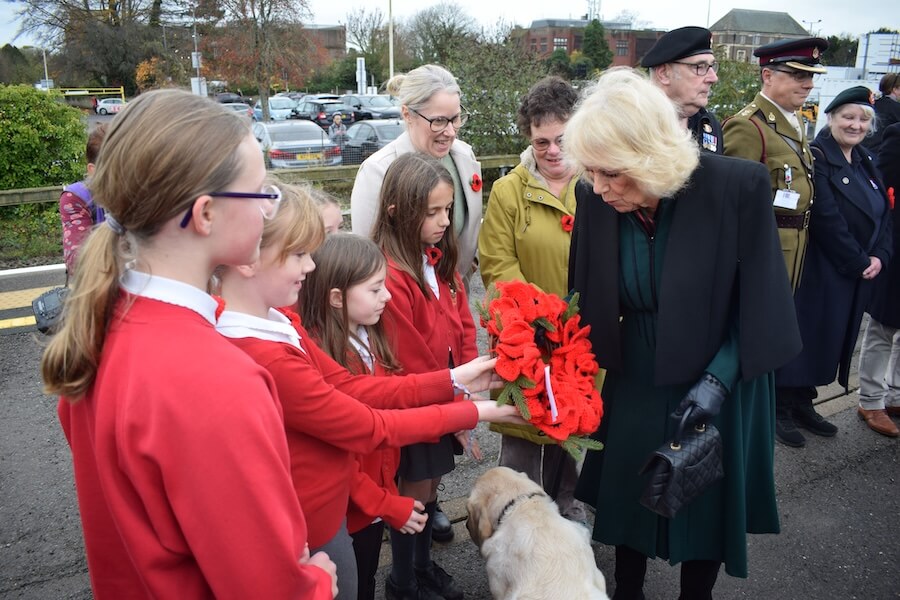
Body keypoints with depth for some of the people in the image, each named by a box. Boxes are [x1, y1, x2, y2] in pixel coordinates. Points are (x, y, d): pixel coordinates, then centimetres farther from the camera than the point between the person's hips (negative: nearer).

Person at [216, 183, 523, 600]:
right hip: (309, 534, -8)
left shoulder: (277, 319, -2)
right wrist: (469, 414, -12)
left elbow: (351, 387, -3)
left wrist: (452, 380, -7)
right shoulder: (262, 360, -32)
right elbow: (368, 427, -23)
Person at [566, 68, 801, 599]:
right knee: (628, 495, 18)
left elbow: (761, 302, -15)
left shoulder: (738, 186, -23)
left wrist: (717, 378, -23)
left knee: (708, 506, 16)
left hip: (720, 385, -2)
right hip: (635, 382, 3)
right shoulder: (596, 199, -15)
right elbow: (587, 294, -1)